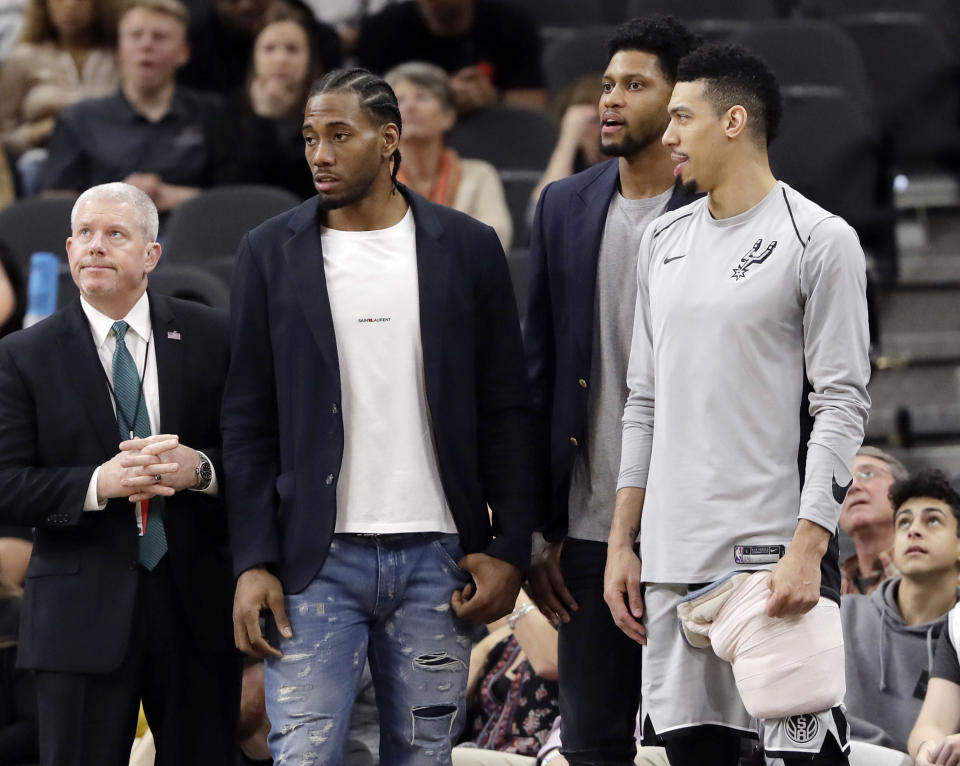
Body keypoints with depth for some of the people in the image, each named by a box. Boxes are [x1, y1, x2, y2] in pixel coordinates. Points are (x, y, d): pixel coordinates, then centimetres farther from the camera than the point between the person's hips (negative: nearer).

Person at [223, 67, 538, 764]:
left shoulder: (467, 248, 5)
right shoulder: (271, 253, 4)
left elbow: (507, 413, 7)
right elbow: (248, 424, 4)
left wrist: (510, 549, 0)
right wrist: (253, 563, -4)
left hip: (436, 557, 1)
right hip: (319, 562, -1)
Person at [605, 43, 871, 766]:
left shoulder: (820, 240, -4)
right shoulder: (666, 239, 16)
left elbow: (842, 405, -8)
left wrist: (808, 549, -16)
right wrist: (622, 542, 14)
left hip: (771, 559, -6)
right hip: (672, 560, 6)